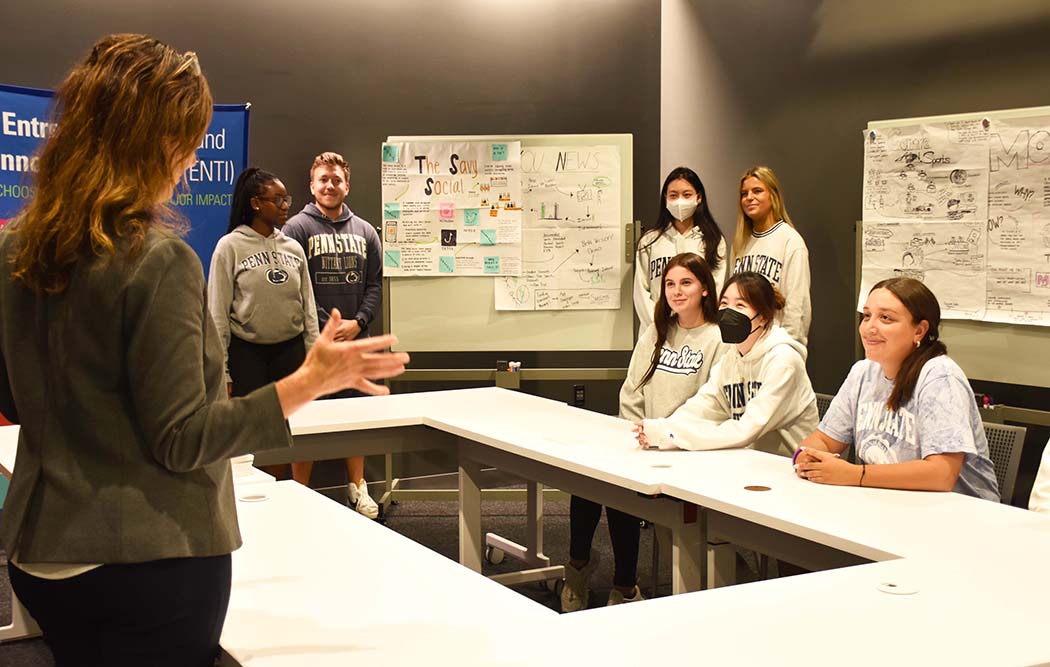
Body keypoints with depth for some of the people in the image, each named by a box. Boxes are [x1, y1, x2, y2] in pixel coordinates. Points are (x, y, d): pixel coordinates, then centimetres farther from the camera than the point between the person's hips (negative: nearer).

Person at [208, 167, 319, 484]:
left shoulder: (293, 248, 8)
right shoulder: (230, 246, -4)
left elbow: (308, 307, 11)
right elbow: (218, 312, -5)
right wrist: (221, 372, -7)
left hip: (290, 348, 4)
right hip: (246, 352, -3)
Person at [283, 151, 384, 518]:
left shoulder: (365, 231, 12)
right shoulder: (297, 228, -3)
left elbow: (375, 284, 9)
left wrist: (357, 323, -7)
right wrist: (324, 327, -14)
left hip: (355, 339, 4)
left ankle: (358, 488, 24)